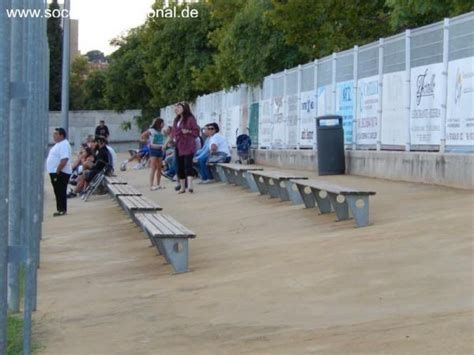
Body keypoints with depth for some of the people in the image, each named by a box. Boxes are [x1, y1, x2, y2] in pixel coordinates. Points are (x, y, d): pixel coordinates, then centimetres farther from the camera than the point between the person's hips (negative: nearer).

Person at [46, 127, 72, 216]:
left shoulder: (64, 145, -18)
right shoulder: (59, 144, 16)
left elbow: (64, 160, -27)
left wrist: (57, 172, -25)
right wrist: (55, 172, 17)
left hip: (60, 173, -10)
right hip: (55, 172, 10)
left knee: (60, 192, -6)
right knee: (58, 192, 13)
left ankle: (62, 210, -2)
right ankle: (60, 209, 18)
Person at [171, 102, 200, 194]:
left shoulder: (190, 119, -4)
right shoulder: (176, 120, 16)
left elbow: (196, 131, -4)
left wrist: (188, 131, -19)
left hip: (188, 146, -7)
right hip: (178, 145, 7)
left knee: (188, 164, -18)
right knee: (180, 166, 6)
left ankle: (190, 186, -27)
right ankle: (182, 187, 12)